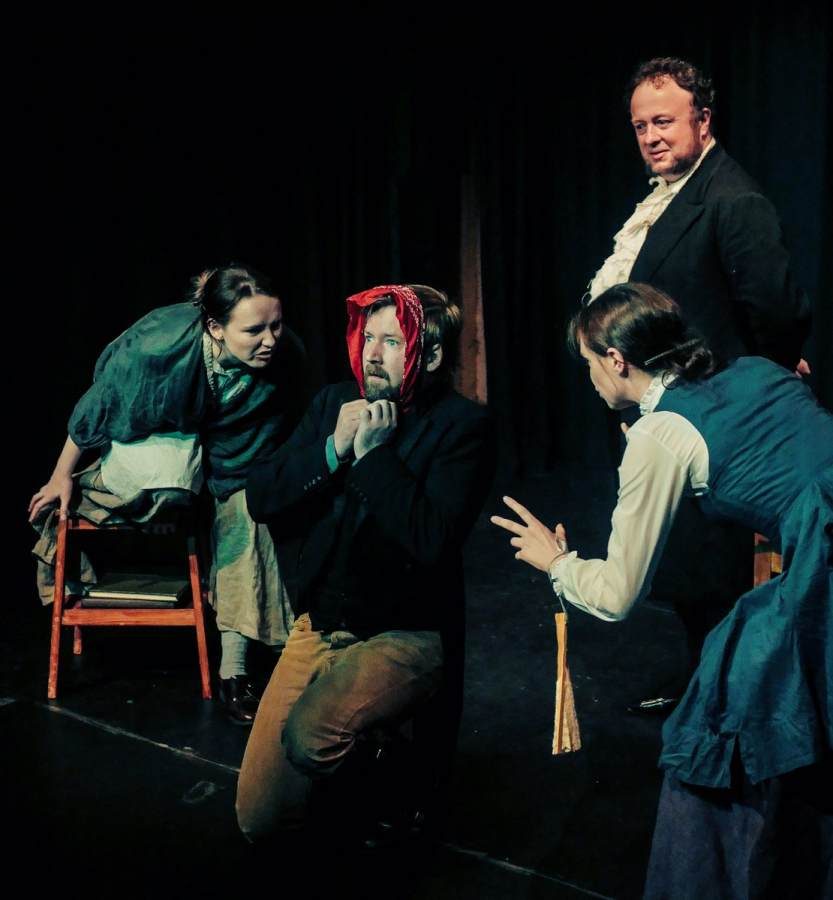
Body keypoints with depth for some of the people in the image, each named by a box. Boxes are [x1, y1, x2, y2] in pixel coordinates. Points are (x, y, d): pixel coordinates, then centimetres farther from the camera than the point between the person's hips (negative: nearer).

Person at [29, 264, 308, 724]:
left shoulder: (286, 357, -30)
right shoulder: (158, 340, -36)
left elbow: (278, 435, -8)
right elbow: (97, 403, -18)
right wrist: (62, 476, -9)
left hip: (226, 451, 3)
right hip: (154, 429, -3)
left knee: (246, 508, -22)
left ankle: (232, 669, -18)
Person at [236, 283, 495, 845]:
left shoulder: (463, 426, -12)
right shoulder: (336, 403, 4)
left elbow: (432, 540, -24)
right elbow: (262, 499, -1)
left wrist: (375, 453, -19)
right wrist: (334, 448, -14)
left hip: (405, 636, -5)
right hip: (320, 626, 5)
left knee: (309, 733, -33)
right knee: (258, 817, 2)